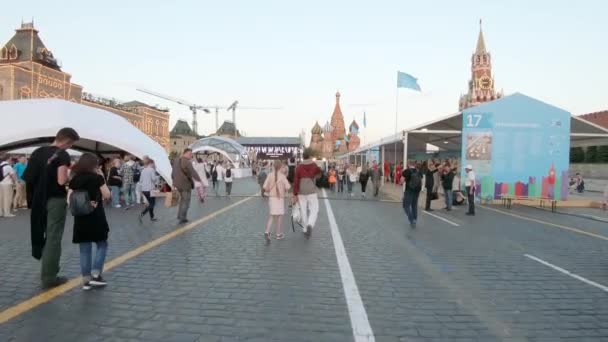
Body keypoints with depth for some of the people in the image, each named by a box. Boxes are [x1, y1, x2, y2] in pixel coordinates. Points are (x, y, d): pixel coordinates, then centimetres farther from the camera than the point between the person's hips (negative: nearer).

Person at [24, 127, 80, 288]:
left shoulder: (38, 152, 8)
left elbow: (28, 177, 8)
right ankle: (49, 277, 6)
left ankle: (46, 270, 31)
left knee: (45, 235, 20)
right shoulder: (63, 155, -15)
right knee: (54, 238, 1)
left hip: (39, 200, 7)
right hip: (56, 200, -7)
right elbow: (62, 181, -24)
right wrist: (70, 175, -5)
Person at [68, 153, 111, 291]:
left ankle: (86, 280, 10)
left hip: (80, 218, 4)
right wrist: (102, 178, 2)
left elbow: (69, 198, 2)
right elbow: (107, 195, -3)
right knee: (102, 245, 11)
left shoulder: (75, 180, 5)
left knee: (84, 249, 8)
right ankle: (95, 275, 1)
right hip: (96, 217, -4)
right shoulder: (97, 177, -7)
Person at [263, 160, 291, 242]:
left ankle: (267, 232, -9)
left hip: (271, 197, 3)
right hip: (280, 198, -3)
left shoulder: (270, 175, -2)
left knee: (272, 216, 10)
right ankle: (278, 234, 18)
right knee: (280, 215, 11)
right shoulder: (282, 176, -10)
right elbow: (287, 187, -16)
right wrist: (285, 191, 5)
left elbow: (265, 187, -7)